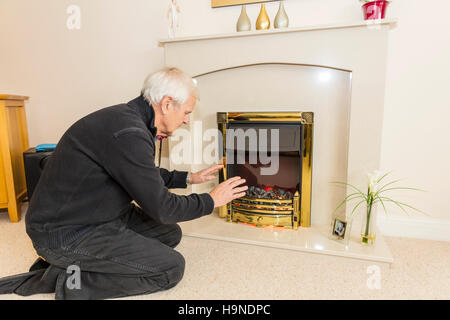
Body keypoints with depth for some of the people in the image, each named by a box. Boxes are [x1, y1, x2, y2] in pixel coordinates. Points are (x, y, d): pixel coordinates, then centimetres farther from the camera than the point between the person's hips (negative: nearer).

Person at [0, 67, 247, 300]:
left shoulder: (127, 118, 4)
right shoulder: (128, 134, -28)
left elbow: (148, 177, 21)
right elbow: (161, 208, -22)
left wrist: (189, 178, 21)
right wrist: (211, 201, -7)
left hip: (97, 216, 10)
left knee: (170, 234, 11)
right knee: (171, 268, -9)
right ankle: (70, 280, -2)